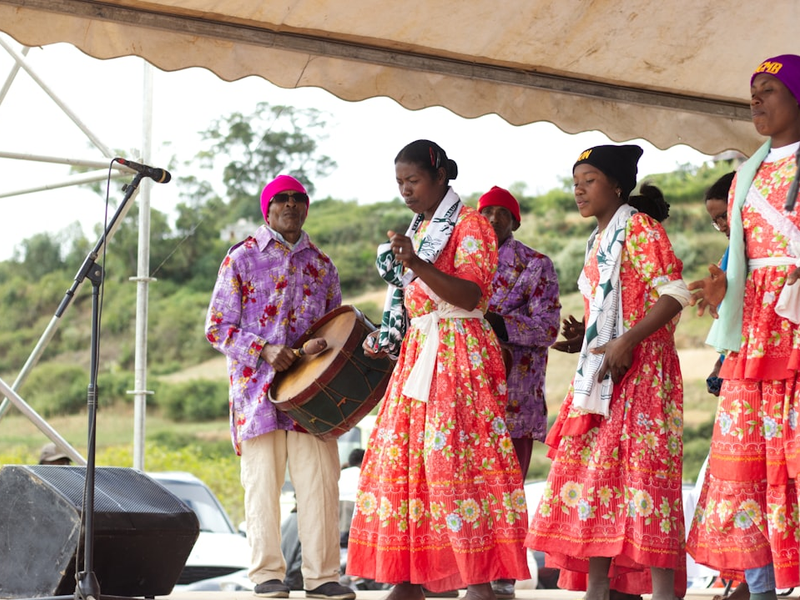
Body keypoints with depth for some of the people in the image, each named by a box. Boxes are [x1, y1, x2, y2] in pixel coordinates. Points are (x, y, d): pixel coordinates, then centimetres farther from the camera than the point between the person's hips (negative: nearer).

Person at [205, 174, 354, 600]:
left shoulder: (321, 265, 15)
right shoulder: (242, 258, 5)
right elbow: (217, 328, 1)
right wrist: (265, 350, -13)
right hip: (259, 388, -2)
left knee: (321, 481, -4)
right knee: (262, 481, -2)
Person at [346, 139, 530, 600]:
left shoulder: (470, 225, -5)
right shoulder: (417, 230, 19)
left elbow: (472, 295, -17)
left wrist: (417, 265, -27)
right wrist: (386, 340, 12)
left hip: (459, 354, -8)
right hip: (417, 354, 8)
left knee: (458, 460, -13)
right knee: (404, 459, 3)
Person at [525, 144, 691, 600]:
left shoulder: (641, 229, -6)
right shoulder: (597, 243, 20)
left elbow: (674, 293, -16)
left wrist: (626, 341, -23)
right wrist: (581, 338, 10)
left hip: (641, 367, -9)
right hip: (599, 373, 9)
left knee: (644, 470, -13)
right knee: (594, 473, 4)